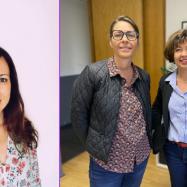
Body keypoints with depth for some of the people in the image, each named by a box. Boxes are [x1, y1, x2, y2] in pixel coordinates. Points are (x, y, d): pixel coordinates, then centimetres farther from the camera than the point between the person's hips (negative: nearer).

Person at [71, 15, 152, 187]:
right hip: (106, 162, -4)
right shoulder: (93, 73, -17)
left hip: (141, 158, 5)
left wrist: (145, 143, 8)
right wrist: (94, 146, -5)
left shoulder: (144, 77, -1)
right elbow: (78, 115, -12)